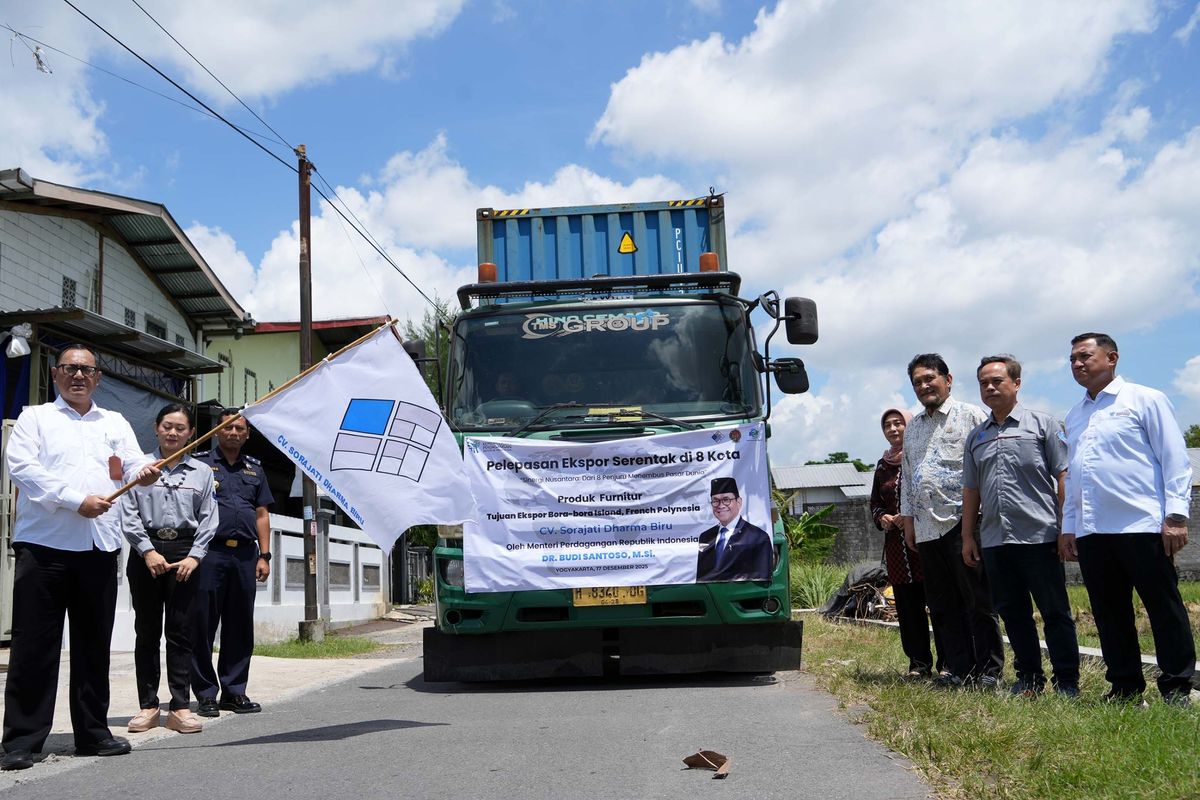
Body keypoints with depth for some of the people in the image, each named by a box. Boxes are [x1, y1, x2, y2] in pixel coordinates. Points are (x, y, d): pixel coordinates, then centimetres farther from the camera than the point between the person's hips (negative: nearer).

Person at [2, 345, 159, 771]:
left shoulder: (115, 423, 18)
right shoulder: (35, 418, 8)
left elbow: (134, 466, 7)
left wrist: (145, 472, -18)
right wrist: (76, 500, -16)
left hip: (99, 547, 4)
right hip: (43, 544, -3)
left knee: (94, 644, 10)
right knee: (34, 644, -3)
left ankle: (92, 731, 19)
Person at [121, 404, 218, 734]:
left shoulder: (201, 472, 9)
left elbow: (208, 519, 6)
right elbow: (128, 513, 0)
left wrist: (194, 556, -5)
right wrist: (148, 551, -9)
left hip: (185, 553, 0)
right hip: (147, 551, 0)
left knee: (180, 631, 0)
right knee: (146, 630, 4)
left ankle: (180, 707, 2)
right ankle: (148, 706, 11)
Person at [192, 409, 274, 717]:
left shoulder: (254, 468, 18)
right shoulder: (201, 463, 5)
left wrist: (264, 555, 9)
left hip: (245, 554, 4)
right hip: (210, 552, -4)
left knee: (240, 626, 7)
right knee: (203, 625, -1)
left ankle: (234, 691, 14)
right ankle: (206, 694, 6)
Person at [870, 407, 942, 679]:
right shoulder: (883, 465, 17)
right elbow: (875, 503, 24)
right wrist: (881, 518, 3)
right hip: (896, 544, 6)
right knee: (907, 605, 5)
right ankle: (919, 662, 12)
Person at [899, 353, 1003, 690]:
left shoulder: (970, 416, 0)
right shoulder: (912, 428, 19)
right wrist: (908, 518, 17)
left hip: (962, 523, -6)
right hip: (927, 529, 7)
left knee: (978, 601, -2)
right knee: (943, 605, 8)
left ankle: (989, 671, 5)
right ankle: (959, 670, 14)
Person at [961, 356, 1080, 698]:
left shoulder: (1042, 424, 2)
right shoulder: (976, 436, 15)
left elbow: (1063, 477, -2)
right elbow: (971, 490, 18)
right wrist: (968, 536, 14)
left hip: (1039, 537, -5)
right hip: (995, 541, 5)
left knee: (1055, 612, 1)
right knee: (1013, 613, 10)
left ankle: (1067, 682, 9)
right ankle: (1029, 678, 19)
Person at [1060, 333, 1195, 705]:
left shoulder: (1145, 400, 2)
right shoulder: (1074, 416, 19)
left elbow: (1175, 459, -3)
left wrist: (1176, 514, -11)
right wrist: (1069, 526, 16)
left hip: (1142, 526, -6)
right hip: (1091, 532, 6)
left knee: (1164, 608, 0)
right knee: (1109, 613, 8)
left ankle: (1176, 689, 8)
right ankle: (1125, 688, 17)